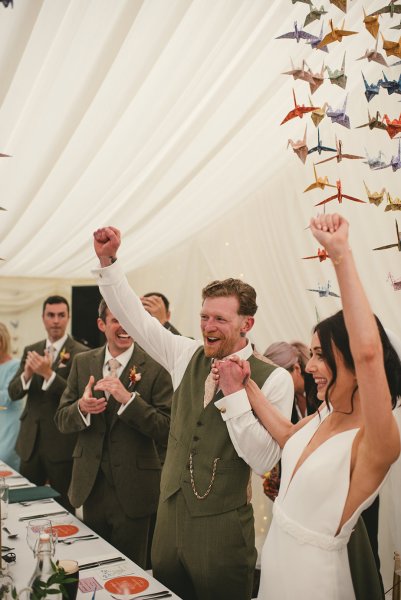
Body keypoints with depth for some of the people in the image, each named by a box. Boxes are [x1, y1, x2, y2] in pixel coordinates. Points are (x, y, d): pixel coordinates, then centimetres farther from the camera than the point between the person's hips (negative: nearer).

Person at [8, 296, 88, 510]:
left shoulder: (81, 354, -9)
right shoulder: (30, 351, 8)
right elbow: (13, 392, 2)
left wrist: (48, 373, -28)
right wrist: (27, 374, -19)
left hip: (62, 443, -5)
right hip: (30, 441, 5)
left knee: (63, 506, 8)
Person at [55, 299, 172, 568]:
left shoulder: (155, 367, -12)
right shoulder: (82, 362, 2)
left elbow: (167, 431, -16)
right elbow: (62, 420, 4)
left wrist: (128, 399, -28)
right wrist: (82, 408, -18)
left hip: (133, 492, -4)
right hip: (91, 486, 4)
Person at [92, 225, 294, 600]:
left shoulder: (274, 380, -13)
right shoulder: (187, 357, 1)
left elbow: (266, 458, -18)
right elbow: (136, 318, 1)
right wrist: (108, 260, -8)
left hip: (222, 528, -5)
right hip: (169, 515, 5)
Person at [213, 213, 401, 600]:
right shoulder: (325, 417, -2)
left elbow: (368, 351, -44)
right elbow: (288, 436, 20)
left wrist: (341, 255, -42)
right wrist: (245, 387, 11)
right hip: (276, 553, 7)